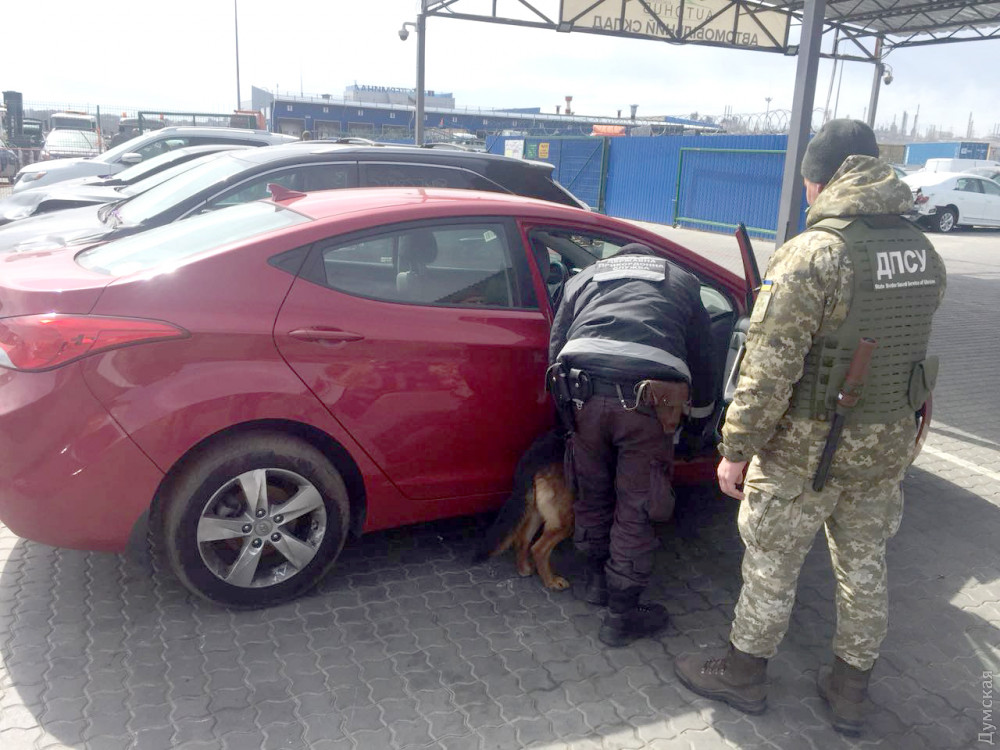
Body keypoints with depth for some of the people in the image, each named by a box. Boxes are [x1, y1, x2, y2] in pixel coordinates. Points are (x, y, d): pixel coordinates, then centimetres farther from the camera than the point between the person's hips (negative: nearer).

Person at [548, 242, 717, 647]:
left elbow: (556, 349, 25)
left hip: (585, 392, 2)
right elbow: (701, 359, 28)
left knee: (592, 492, 23)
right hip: (648, 399, -2)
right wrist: (700, 418, 42)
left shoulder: (583, 279, 30)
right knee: (635, 507, 11)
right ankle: (622, 614, 22)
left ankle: (597, 578, 42)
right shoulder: (681, 281, 28)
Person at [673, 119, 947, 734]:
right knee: (865, 567, 20)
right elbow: (903, 344, 10)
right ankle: (851, 690, 36)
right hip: (888, 445, 7)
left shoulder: (812, 255, -21)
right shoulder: (924, 254, 1)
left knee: (772, 567, 11)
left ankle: (742, 675, 30)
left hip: (807, 451, -6)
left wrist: (737, 448, -13)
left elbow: (770, 369, -22)